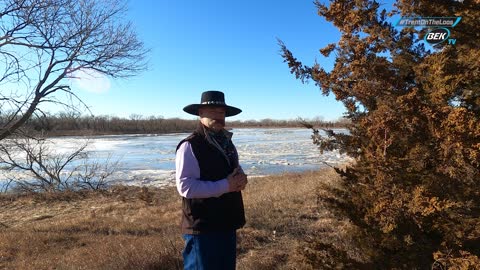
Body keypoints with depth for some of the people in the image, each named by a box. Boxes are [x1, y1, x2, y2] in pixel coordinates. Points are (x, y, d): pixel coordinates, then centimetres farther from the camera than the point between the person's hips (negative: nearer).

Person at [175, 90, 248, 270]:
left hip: (227, 224, 8)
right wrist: (225, 186, -22)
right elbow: (185, 187, -24)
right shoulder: (190, 146, -16)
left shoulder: (227, 143, 11)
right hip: (202, 228, -8)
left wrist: (241, 179, -3)